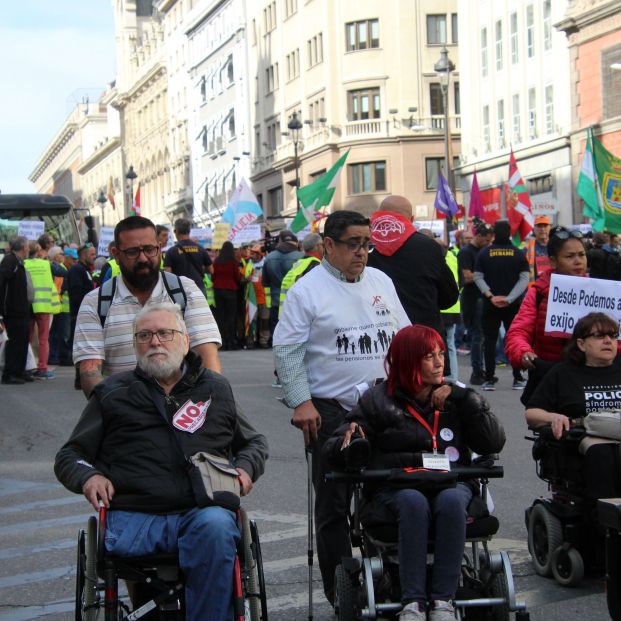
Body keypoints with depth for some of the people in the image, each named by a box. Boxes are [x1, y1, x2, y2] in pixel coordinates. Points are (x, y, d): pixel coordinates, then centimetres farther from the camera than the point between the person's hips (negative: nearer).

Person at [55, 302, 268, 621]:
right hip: (132, 517, -1)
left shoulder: (216, 388, 23)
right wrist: (87, 476, -1)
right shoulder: (112, 393, 21)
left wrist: (245, 469, 10)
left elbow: (254, 442, 33)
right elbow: (69, 456, 22)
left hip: (200, 512, 1)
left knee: (216, 525, -36)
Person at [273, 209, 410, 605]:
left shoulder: (381, 282, 12)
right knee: (334, 505, 1)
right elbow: (287, 350, -6)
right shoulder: (307, 290, -5)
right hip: (331, 412, -4)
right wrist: (301, 403, -13)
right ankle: (339, 590, 10)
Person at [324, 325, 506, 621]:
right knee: (414, 502, -35)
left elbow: (494, 442, 6)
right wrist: (349, 442, -19)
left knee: (450, 501, -33)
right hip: (396, 487, -1)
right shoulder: (379, 399, 11)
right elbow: (334, 449, 6)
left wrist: (463, 398, -2)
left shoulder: (456, 397, 18)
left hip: (451, 483, 1)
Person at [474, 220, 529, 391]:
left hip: (490, 305, 0)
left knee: (490, 340, 5)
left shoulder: (484, 253, -1)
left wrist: (490, 296, -8)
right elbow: (524, 279, -7)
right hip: (513, 305, 0)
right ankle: (518, 378, 6)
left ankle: (489, 379, 1)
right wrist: (509, 298, -11)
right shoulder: (518, 254, -1)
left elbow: (478, 277, -5)